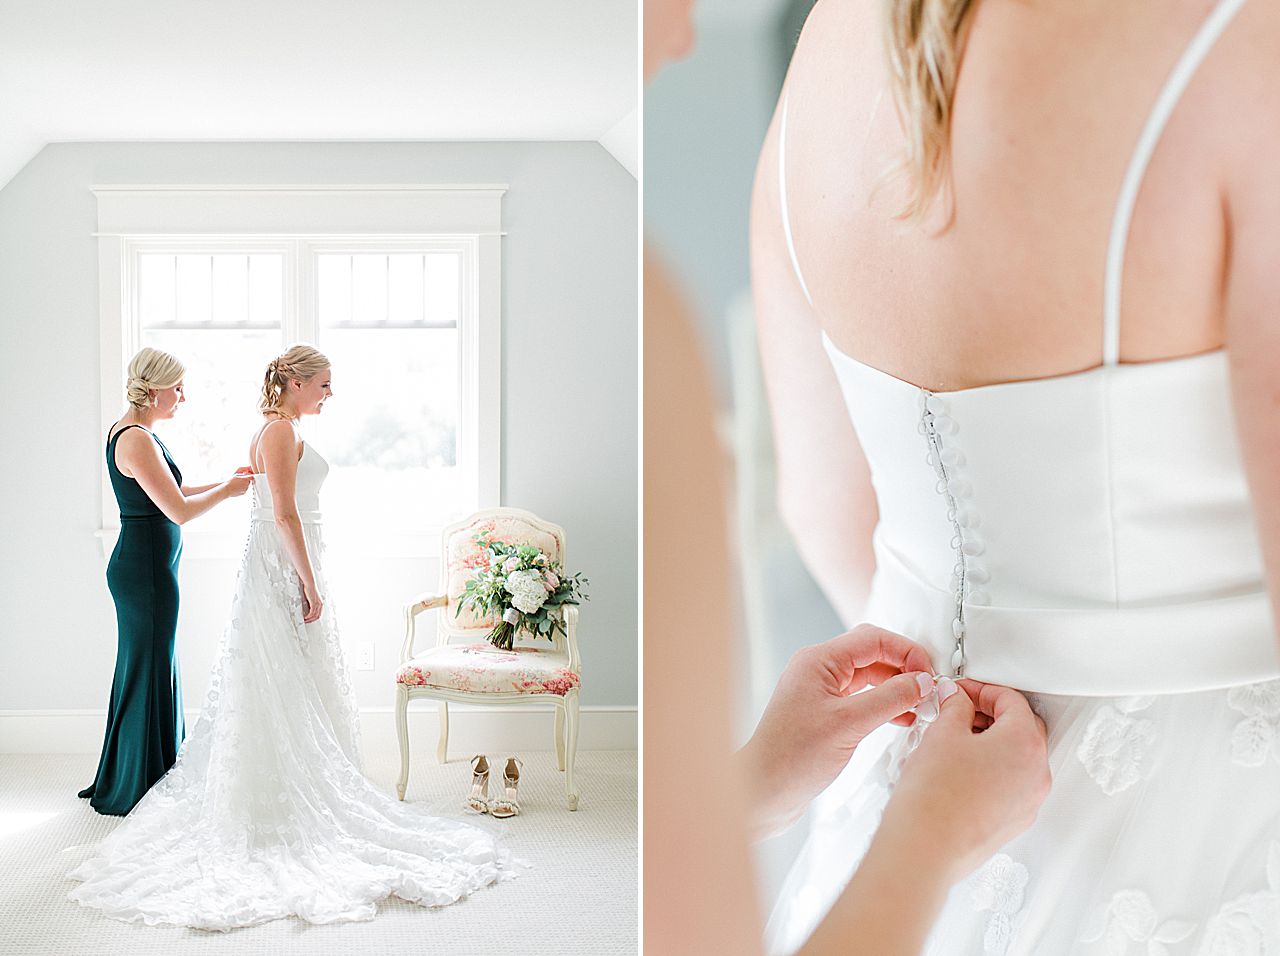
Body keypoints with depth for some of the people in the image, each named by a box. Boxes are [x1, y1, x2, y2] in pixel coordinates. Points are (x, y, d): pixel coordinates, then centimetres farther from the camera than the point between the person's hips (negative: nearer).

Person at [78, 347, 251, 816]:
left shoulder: (134, 432, 11)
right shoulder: (137, 440, -20)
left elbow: (168, 494, 20)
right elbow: (179, 510, -22)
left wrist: (224, 483, 12)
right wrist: (227, 491, -7)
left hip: (142, 566, 10)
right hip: (147, 569, -10)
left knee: (145, 668, 18)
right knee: (149, 671, 0)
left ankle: (121, 780, 31)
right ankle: (137, 790, 12)